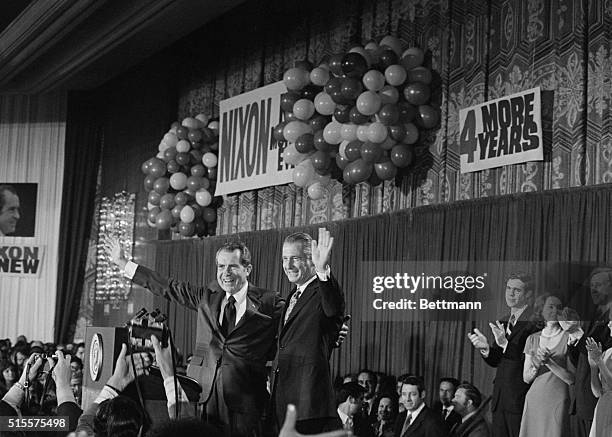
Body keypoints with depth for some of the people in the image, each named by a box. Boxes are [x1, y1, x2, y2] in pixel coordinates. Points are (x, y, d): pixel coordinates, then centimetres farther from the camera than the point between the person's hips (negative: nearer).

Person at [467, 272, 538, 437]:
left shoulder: (535, 321, -10)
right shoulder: (503, 322, 17)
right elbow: (495, 361, 14)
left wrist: (506, 344, -29)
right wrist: (485, 348, -6)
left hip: (521, 399, -7)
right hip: (500, 398, 8)